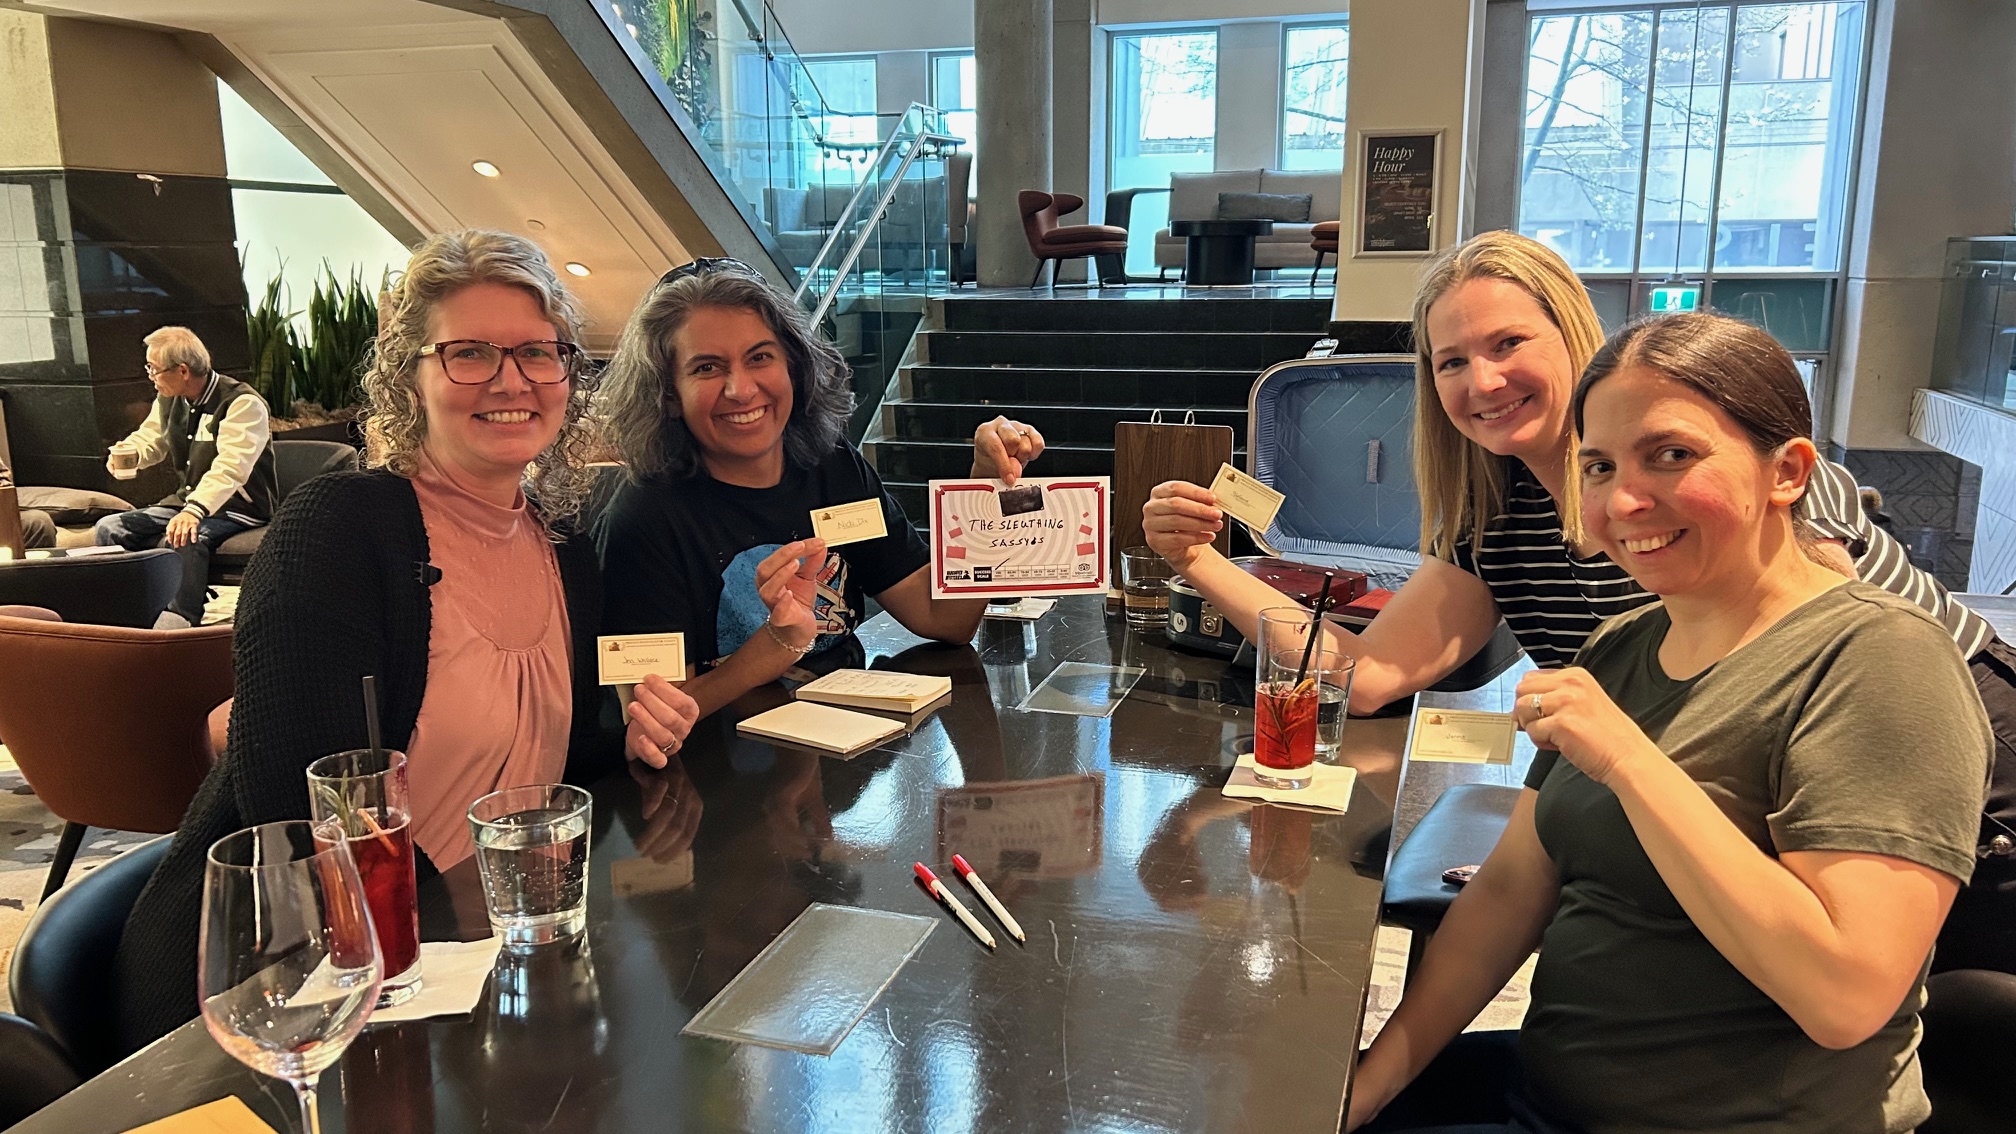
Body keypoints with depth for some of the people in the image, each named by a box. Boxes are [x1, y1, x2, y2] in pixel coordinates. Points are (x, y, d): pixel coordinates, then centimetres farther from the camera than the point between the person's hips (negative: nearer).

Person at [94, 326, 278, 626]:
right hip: (185, 502, 8)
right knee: (109, 529, -6)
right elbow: (148, 439, 25)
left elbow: (230, 468, -33)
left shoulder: (243, 403, -20)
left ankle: (179, 623, -34)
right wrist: (127, 454, -1)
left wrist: (195, 511, -47)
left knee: (181, 539, -36)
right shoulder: (169, 401, 7)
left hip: (238, 510, -8)